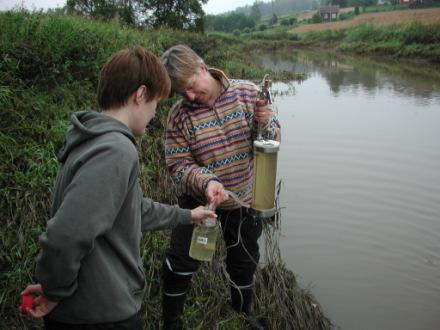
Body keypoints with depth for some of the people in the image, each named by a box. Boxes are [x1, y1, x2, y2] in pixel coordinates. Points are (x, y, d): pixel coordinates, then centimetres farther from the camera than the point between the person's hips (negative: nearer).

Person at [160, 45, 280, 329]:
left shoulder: (248, 93, -12)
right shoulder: (179, 115, -15)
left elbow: (273, 139, -6)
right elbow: (178, 164, -14)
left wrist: (266, 124, -29)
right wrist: (206, 183, -33)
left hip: (246, 199, 2)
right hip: (198, 200, -1)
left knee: (244, 261, 21)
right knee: (181, 263, 3)